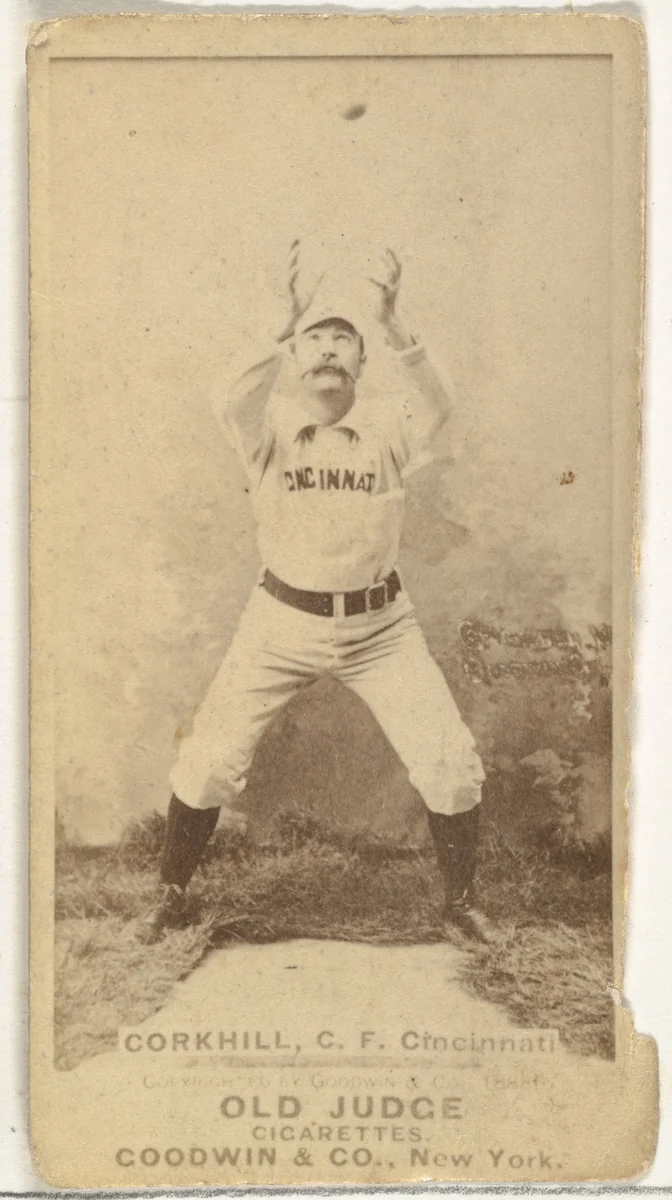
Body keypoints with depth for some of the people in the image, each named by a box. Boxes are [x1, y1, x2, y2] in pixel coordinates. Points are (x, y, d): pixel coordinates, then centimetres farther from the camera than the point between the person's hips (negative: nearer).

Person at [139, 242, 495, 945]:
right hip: (282, 623, 0)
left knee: (453, 767, -5)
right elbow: (234, 408, -30)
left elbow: (436, 407, -27)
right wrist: (290, 322, -40)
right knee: (209, 763, -2)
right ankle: (171, 896, 23)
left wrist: (390, 322, -39)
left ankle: (460, 902, 19)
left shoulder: (387, 429, -4)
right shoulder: (269, 429, -6)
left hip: (381, 624, 1)